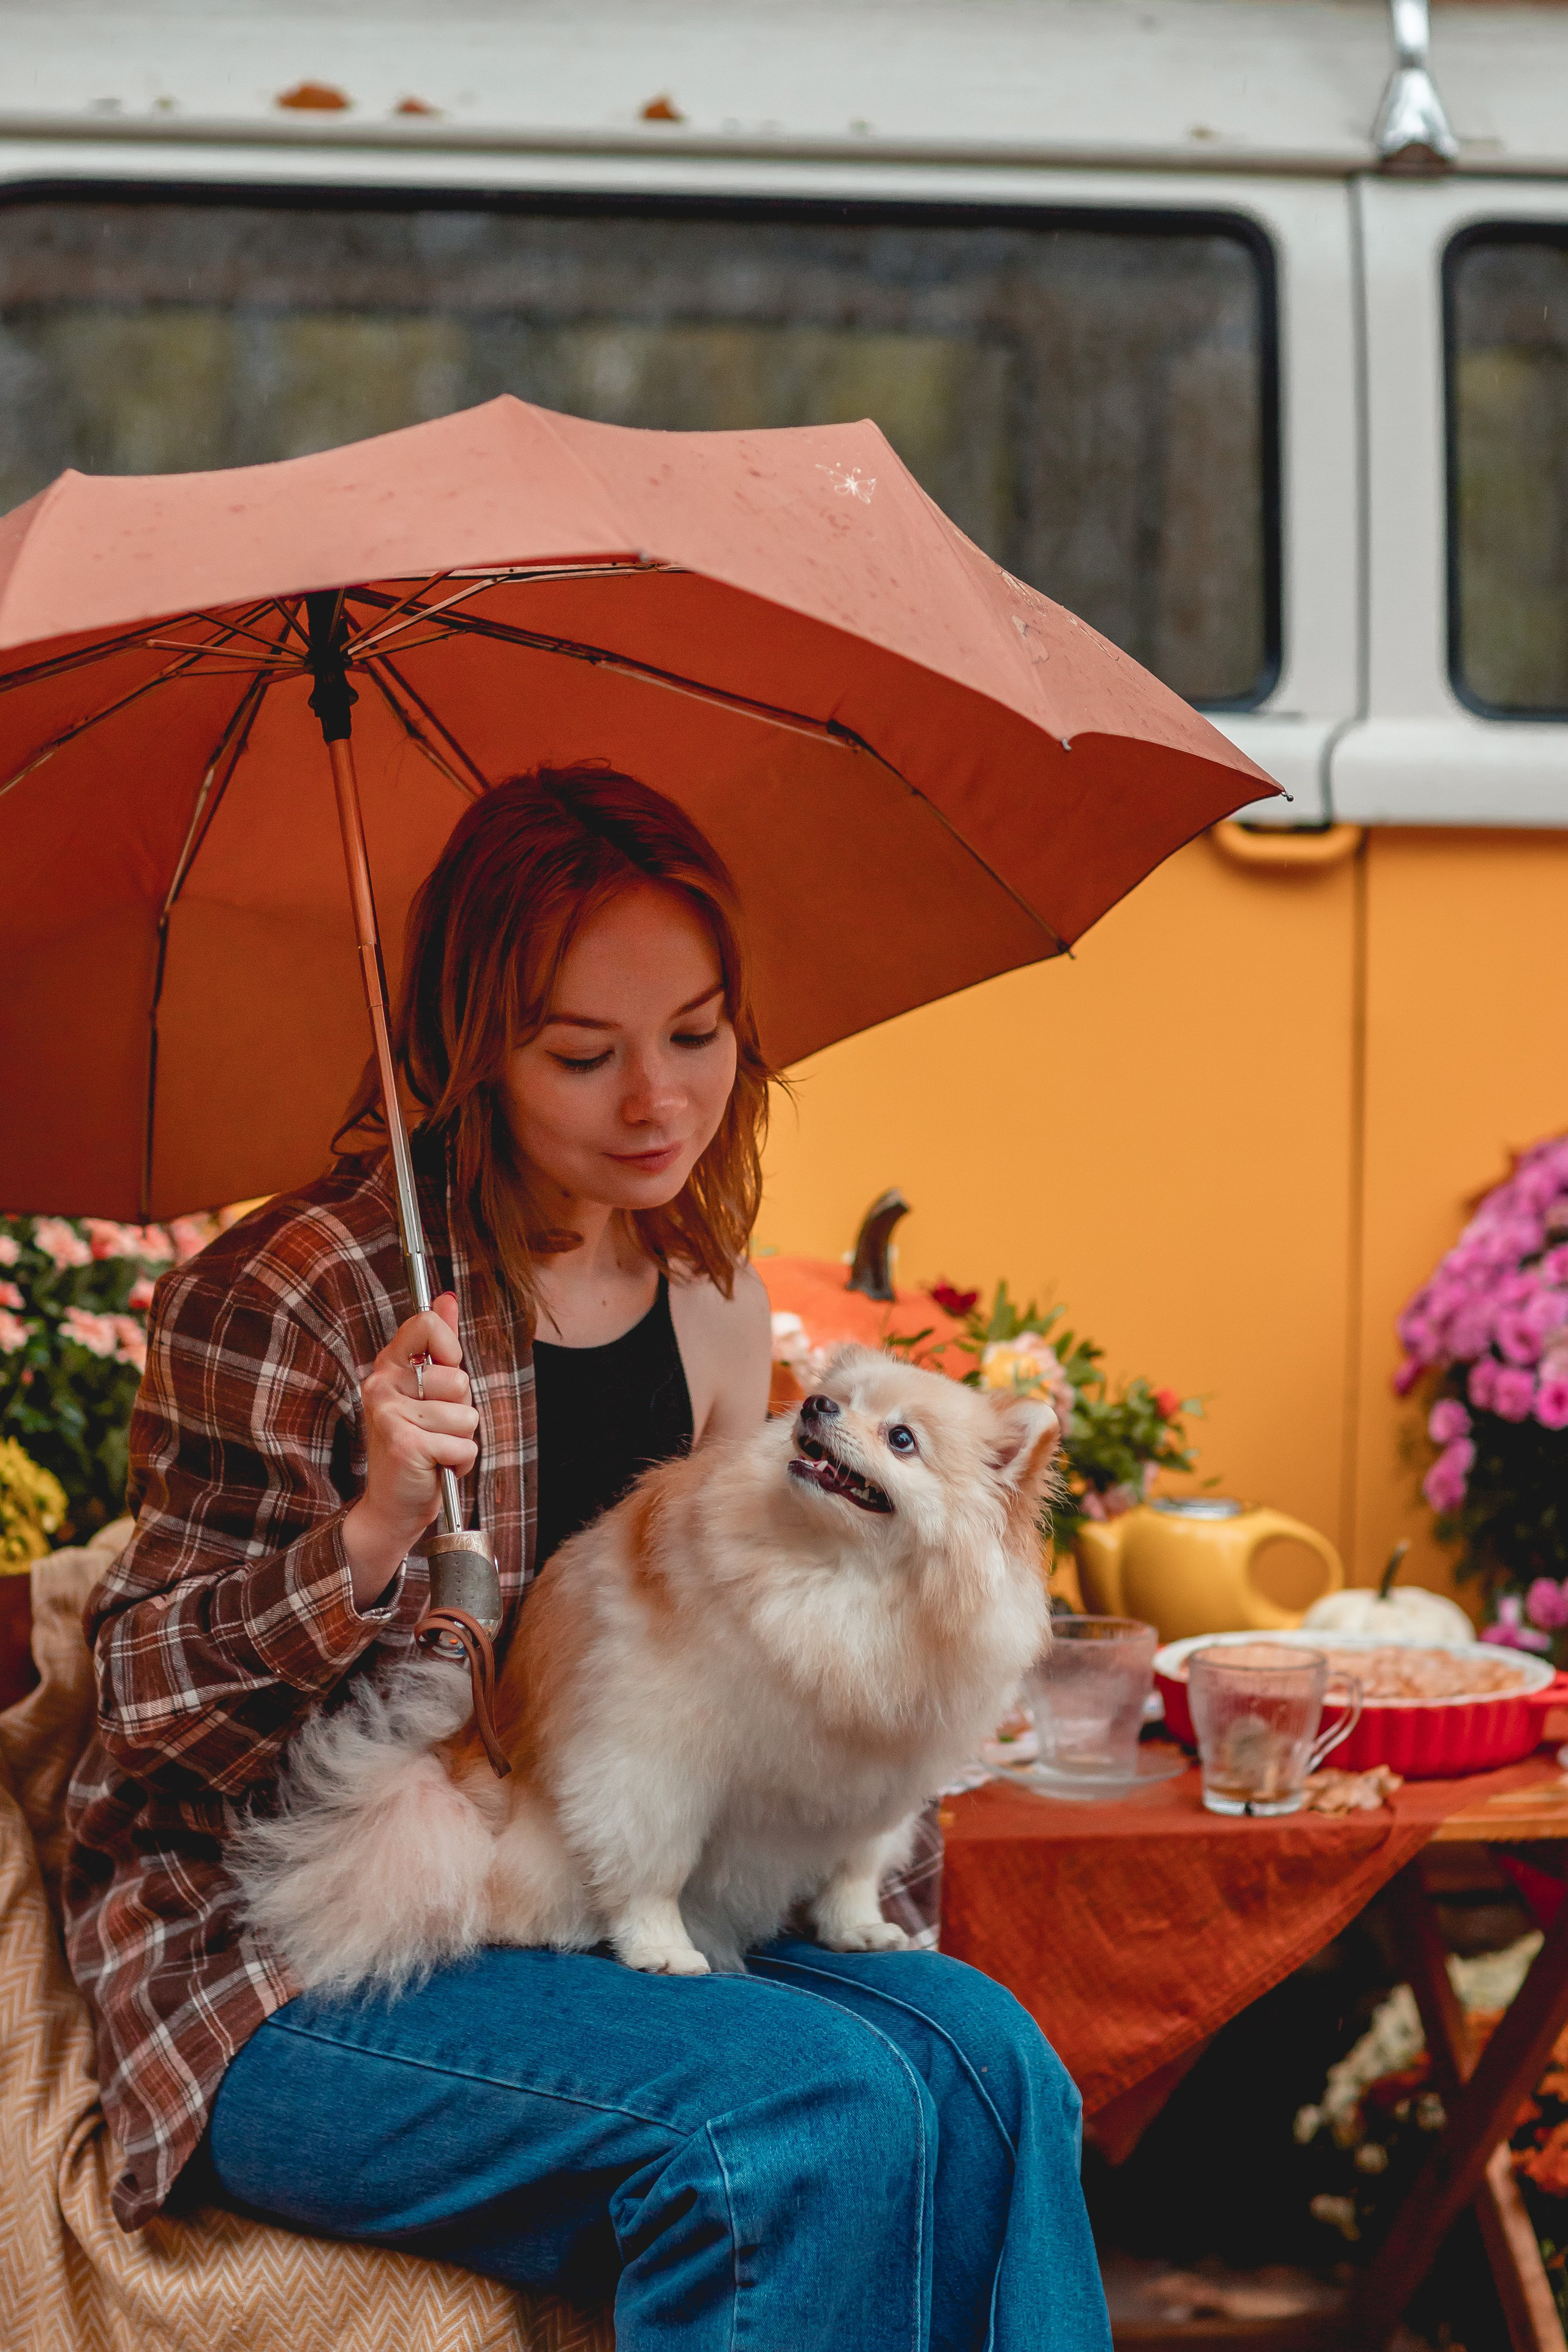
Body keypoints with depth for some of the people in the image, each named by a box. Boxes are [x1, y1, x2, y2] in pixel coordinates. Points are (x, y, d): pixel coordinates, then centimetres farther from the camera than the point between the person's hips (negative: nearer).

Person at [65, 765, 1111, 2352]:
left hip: (587, 1918, 7)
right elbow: (162, 1702, -13)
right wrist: (372, 1527, -29)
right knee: (816, 2105, -27)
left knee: (985, 2058, -20)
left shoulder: (713, 1307, 9)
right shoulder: (288, 1294, -13)